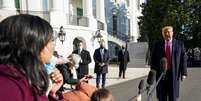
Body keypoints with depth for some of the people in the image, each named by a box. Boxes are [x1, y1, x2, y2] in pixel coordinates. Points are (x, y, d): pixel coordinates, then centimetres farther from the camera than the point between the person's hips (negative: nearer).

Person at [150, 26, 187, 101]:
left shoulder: (179, 44, 5)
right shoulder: (157, 45, 6)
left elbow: (183, 59, 2)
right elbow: (153, 60, 5)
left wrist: (183, 73, -5)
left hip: (174, 74, 0)